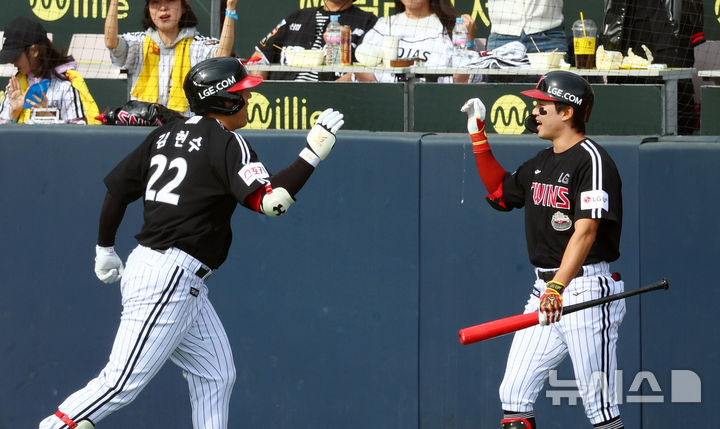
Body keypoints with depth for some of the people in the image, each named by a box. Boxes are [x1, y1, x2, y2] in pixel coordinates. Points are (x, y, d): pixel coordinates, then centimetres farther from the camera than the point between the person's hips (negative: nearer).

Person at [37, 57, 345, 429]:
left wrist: (105, 249, 26)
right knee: (123, 382, -11)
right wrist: (314, 150, -17)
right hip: (169, 278, -10)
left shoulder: (167, 133, 12)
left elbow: (117, 188, 15)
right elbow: (271, 200, -22)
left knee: (216, 376, 13)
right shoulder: (226, 143, -11)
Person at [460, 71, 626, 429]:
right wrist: (478, 134, 23)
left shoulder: (591, 159, -12)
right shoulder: (542, 162, 15)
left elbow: (586, 231, -23)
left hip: (588, 288, -9)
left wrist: (558, 287, -35)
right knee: (514, 394, 3)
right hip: (546, 287, 9)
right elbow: (501, 191, 32)